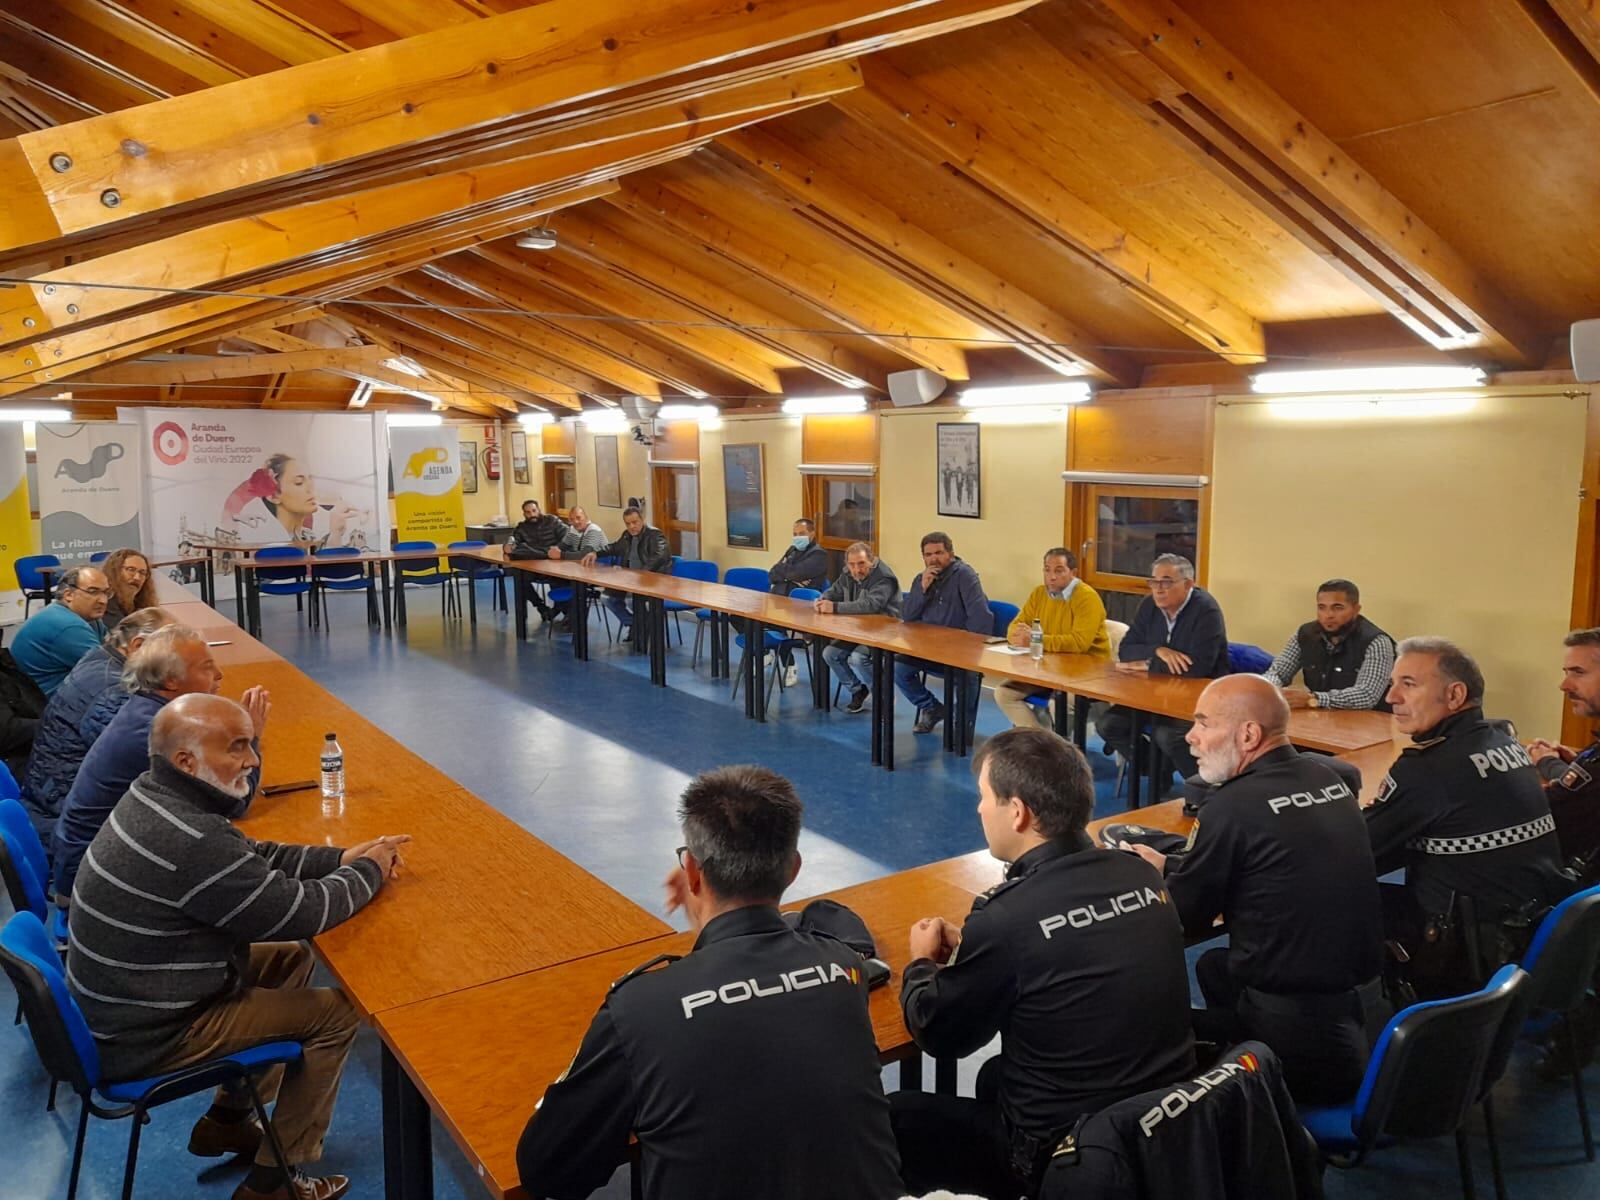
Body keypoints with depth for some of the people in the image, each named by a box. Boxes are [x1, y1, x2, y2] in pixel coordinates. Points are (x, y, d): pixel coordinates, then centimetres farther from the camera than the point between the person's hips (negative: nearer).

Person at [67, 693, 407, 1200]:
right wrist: (368, 871, -7)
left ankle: (225, 1121, 28)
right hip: (144, 1041, -9)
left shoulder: (154, 797, -3)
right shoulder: (189, 841, -33)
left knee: (291, 959, 19)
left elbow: (251, 856, 9)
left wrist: (341, 858, -2)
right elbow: (299, 912, -24)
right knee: (336, 1013, -2)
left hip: (115, 1001, 9)